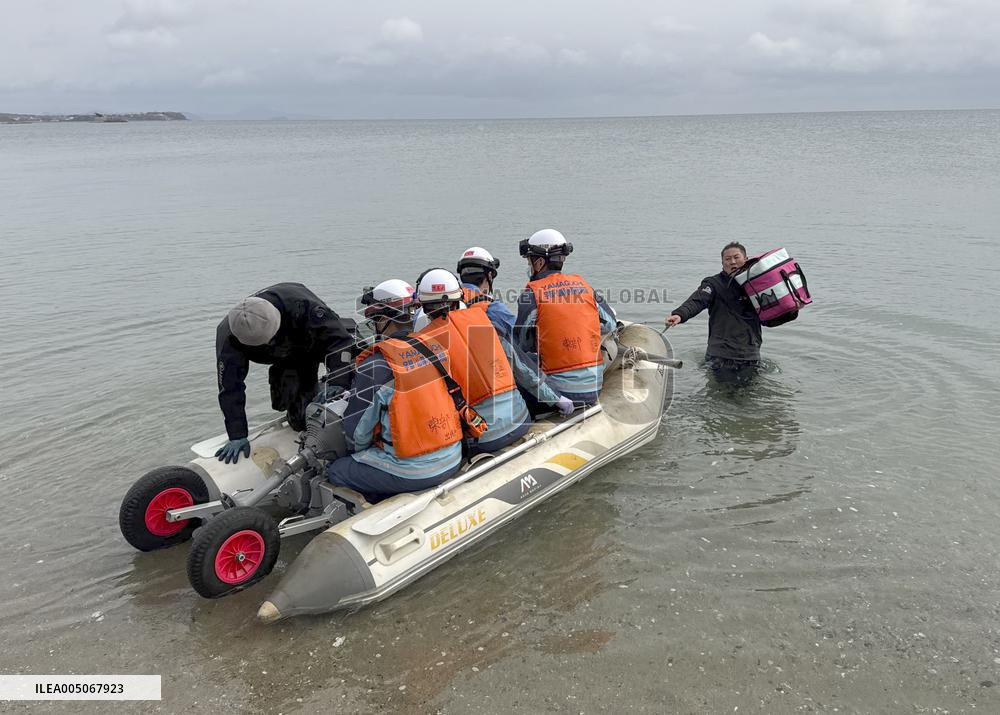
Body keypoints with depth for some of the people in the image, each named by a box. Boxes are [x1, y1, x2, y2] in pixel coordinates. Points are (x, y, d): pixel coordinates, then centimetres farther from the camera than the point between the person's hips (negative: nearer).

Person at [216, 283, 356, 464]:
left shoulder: (300, 303, -43)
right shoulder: (228, 336, -34)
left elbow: (339, 339, -40)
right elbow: (229, 388, -29)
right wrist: (237, 436, -31)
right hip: (287, 359, 0)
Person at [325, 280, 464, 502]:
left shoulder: (375, 365, -17)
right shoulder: (435, 347, 1)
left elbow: (356, 428, -6)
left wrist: (359, 450, 16)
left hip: (412, 472, -7)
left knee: (335, 471, 12)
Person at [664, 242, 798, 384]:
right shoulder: (714, 284, -1)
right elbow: (697, 302, -21)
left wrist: (791, 313, 2)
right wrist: (680, 314, -41)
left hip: (750, 356, 4)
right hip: (721, 356, -4)